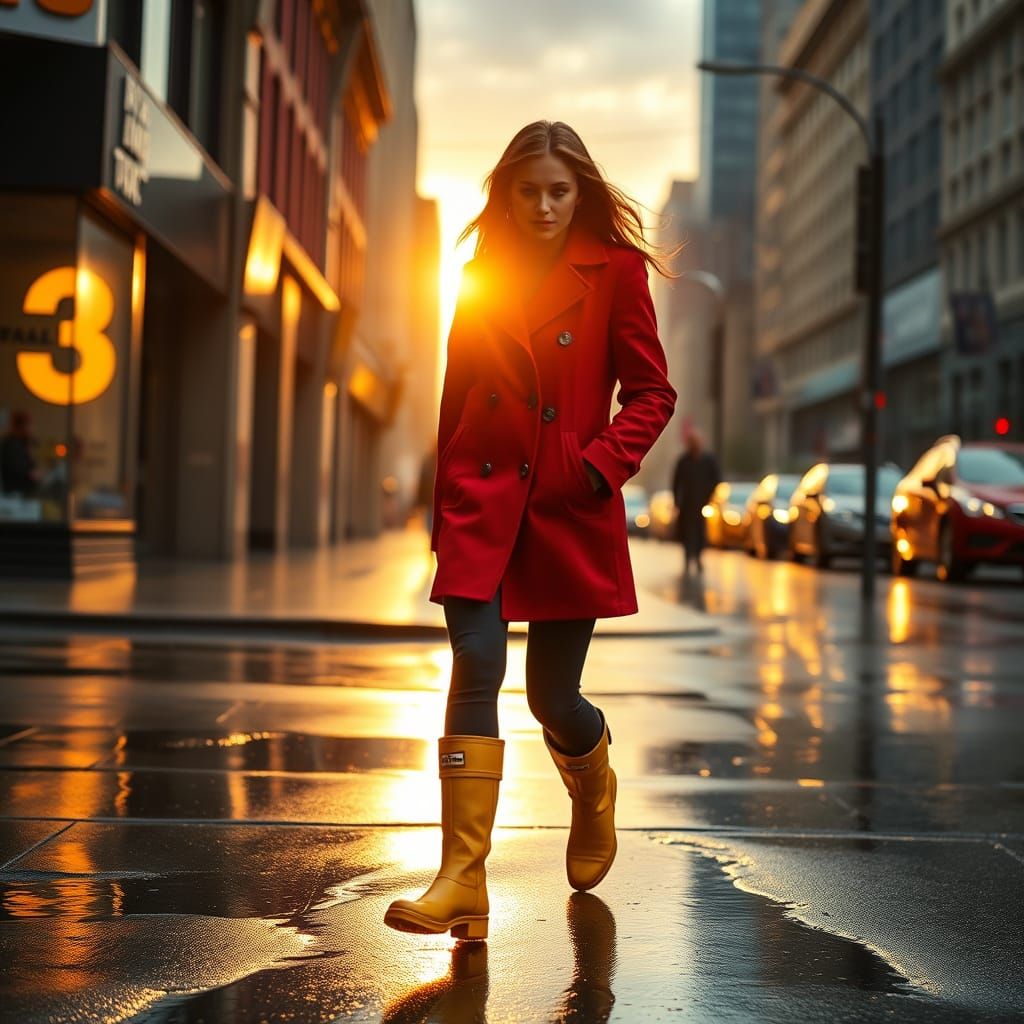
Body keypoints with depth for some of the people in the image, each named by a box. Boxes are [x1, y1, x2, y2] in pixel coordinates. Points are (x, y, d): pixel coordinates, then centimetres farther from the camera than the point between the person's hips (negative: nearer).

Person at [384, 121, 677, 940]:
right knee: (475, 667, -12)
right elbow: (456, 397, 15)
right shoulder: (482, 276, 10)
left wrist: (600, 465, -13)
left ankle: (594, 789, 40)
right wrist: (446, 509, 13)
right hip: (482, 502, 2)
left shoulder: (615, 272, 1)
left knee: (553, 697, 3)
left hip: (569, 510, -2)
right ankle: (462, 883, -10)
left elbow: (651, 394, 2)